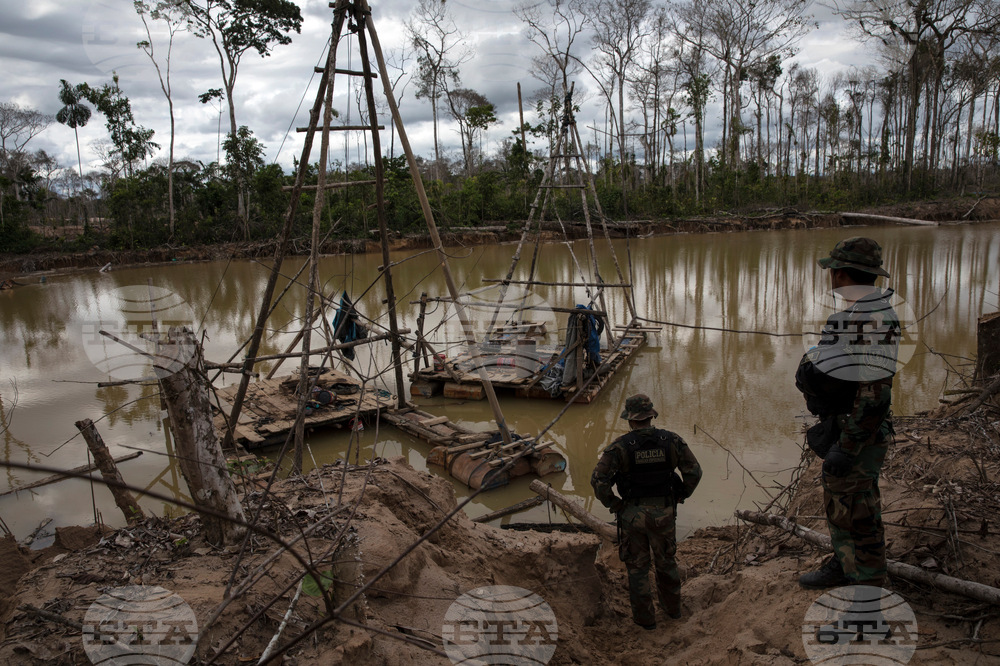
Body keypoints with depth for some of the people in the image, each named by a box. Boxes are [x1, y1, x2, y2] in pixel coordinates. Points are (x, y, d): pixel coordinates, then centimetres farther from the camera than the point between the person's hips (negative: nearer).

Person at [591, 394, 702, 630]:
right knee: (665, 560, 25)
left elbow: (598, 479, -21)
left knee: (637, 565, 16)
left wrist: (613, 504, -6)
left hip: (633, 514, -2)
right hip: (664, 513, 2)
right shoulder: (671, 440, -11)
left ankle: (645, 617, 26)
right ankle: (672, 606, 42)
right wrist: (679, 496, 8)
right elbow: (694, 471, -6)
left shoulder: (620, 445, -17)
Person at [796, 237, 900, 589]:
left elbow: (874, 392, -27)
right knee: (837, 501, 23)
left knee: (858, 514, 2)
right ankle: (843, 567, 41)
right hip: (841, 429, 10)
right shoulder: (853, 312, 8)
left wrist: (848, 447, -26)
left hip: (859, 435, -10)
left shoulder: (876, 316, -25)